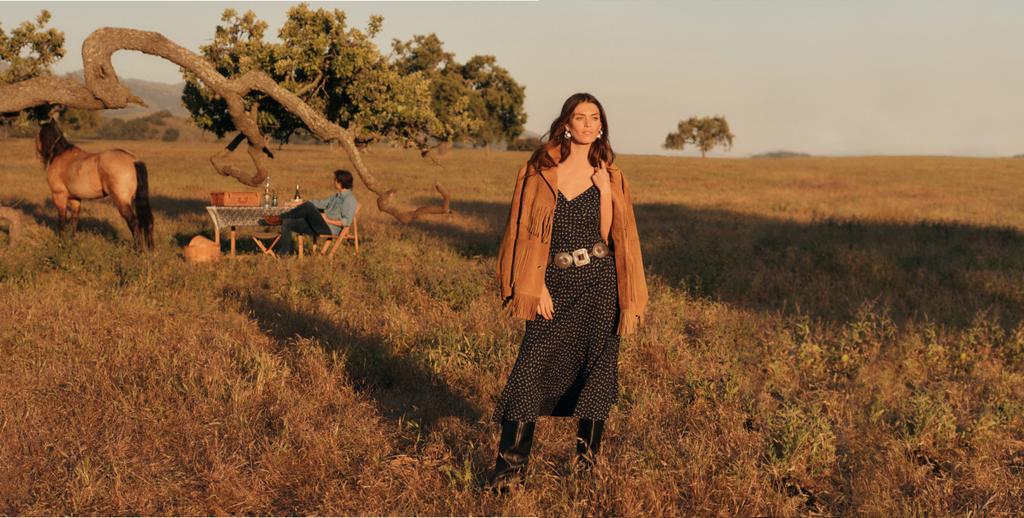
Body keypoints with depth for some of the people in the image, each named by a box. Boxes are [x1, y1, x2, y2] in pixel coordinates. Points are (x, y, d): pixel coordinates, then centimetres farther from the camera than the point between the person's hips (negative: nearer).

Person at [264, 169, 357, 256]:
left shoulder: (350, 200, -8)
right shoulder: (336, 196, 22)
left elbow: (346, 221, -20)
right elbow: (320, 203, 31)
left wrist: (328, 219, -17)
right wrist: (298, 203, 31)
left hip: (328, 228, -10)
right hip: (318, 226, 10)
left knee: (308, 206, -26)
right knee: (287, 223, 1)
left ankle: (280, 219, -7)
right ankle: (283, 254, -1)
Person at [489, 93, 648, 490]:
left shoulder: (608, 175, 6)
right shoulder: (541, 170, 1)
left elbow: (608, 235, 0)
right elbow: (527, 230, -1)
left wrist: (604, 192, -11)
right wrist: (536, 286, -7)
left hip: (599, 282, 1)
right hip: (554, 282, -1)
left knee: (597, 368, 4)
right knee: (533, 368, -6)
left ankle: (587, 454, 21)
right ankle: (511, 462, 1)